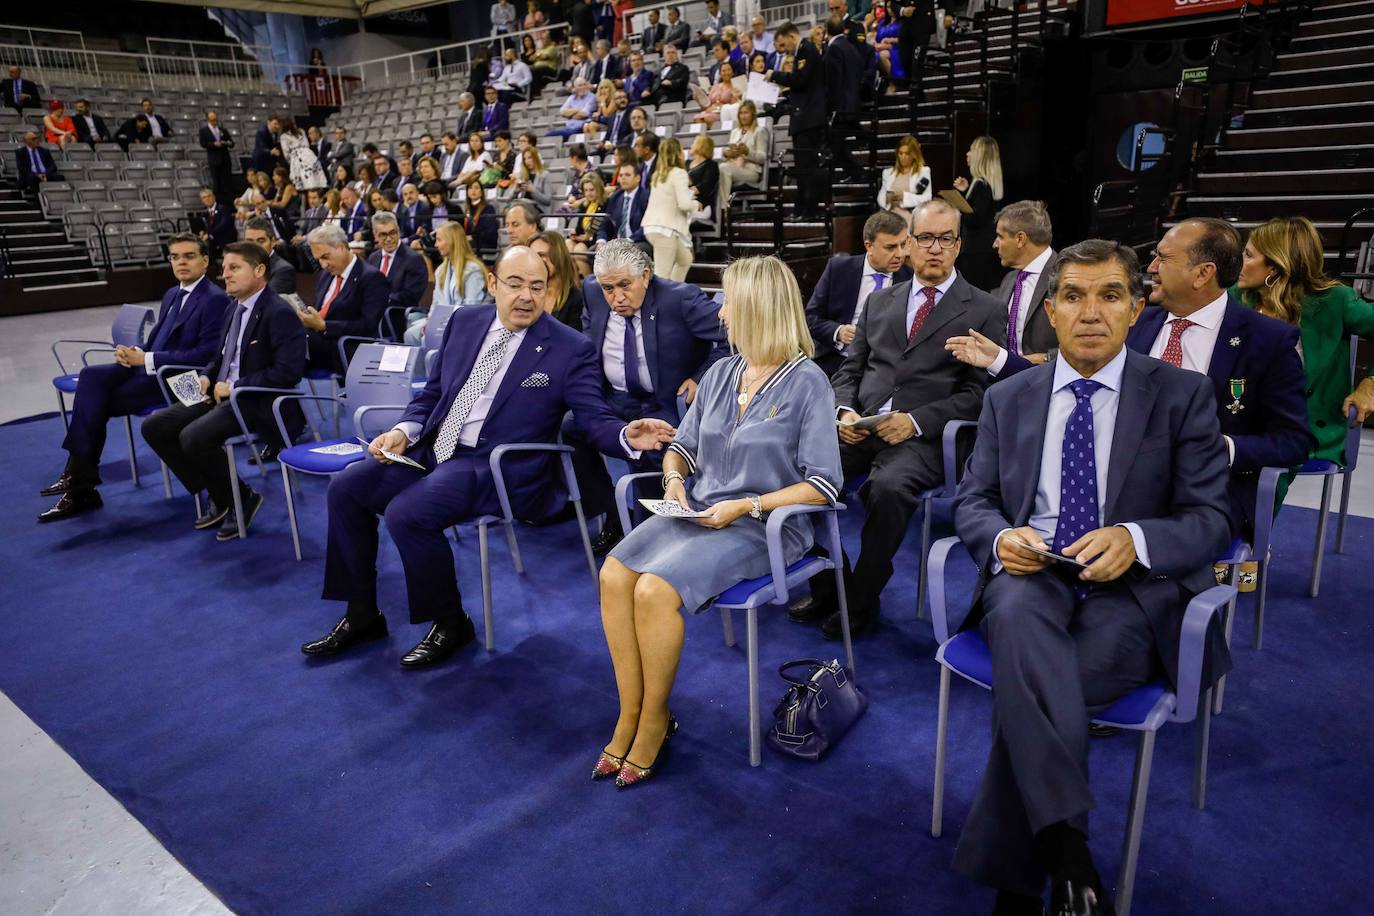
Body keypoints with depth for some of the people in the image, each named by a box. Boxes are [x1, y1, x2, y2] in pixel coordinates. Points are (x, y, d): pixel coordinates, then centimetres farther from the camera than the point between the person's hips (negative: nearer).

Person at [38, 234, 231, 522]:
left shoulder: (215, 299, -11)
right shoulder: (172, 294, 18)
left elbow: (206, 355, -19)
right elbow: (154, 340, 21)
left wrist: (146, 359, -19)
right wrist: (136, 354, -3)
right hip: (151, 368, 8)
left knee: (95, 401, -15)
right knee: (92, 375, -16)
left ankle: (82, 488, -3)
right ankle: (79, 474, -16)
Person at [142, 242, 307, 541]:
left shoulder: (279, 313, -14)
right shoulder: (234, 307, 13)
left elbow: (289, 371, -23)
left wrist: (235, 386, -20)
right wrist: (207, 377, 5)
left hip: (258, 403, -9)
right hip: (223, 394, 9)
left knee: (194, 437, -29)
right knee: (153, 427, 0)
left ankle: (242, 498, -4)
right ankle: (218, 495, 8)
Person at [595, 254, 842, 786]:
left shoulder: (806, 383, -7)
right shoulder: (721, 374, 11)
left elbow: (824, 484, -10)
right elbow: (683, 446, 20)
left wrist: (746, 506, -17)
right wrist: (675, 476, -3)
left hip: (765, 525, -6)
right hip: (698, 512, 6)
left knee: (655, 590, -27)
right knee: (614, 575, -19)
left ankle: (655, 721, -5)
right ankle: (630, 716, -7)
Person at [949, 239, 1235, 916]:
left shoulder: (1182, 396, 7)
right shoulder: (1007, 399, 14)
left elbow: (1211, 520, 2)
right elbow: (972, 501, 12)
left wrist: (1136, 539, -20)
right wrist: (1001, 537, -13)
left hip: (1132, 589, -1)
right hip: (1028, 578, 2)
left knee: (1024, 683, -31)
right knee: (1018, 616, -36)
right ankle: (1066, 854, -34)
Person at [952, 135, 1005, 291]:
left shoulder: (980, 184, -17)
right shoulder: (990, 182, 11)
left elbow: (976, 219, -21)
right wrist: (964, 191, 13)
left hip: (977, 249, -10)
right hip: (988, 246, 10)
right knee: (990, 291, 11)